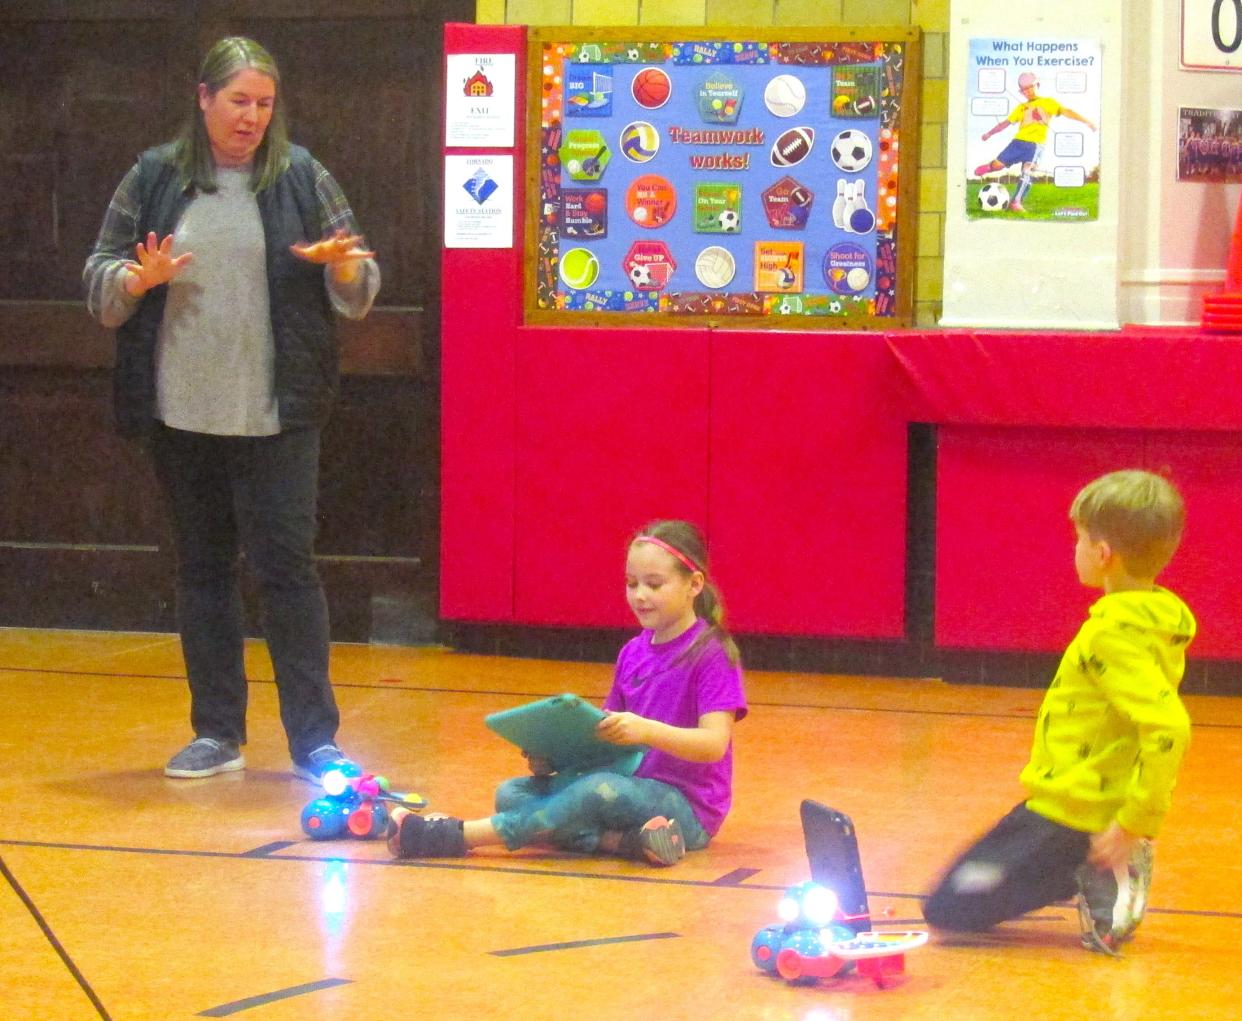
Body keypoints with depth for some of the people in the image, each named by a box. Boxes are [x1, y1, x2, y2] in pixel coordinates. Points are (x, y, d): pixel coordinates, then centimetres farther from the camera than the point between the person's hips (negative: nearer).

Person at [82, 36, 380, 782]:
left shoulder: (302, 179, 2)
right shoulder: (153, 179, 6)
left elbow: (360, 289, 6)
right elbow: (99, 280, 8)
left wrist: (343, 266, -17)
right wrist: (140, 279, -13)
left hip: (276, 414, -2)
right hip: (181, 413, 2)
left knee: (287, 565, -3)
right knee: (202, 568, 9)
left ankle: (315, 740, 3)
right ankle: (218, 733, 19)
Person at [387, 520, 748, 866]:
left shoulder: (711, 654, -8)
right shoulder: (633, 652, 14)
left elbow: (715, 743, -18)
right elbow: (606, 730, 14)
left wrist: (645, 730, -35)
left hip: (687, 807, -8)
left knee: (600, 789, -37)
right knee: (512, 793, -9)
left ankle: (457, 836, -38)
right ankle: (625, 841, -30)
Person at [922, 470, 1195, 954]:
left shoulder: (1115, 633, -23)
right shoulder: (1159, 616, 6)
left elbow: (1169, 730, -34)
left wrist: (1134, 824, -28)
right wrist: (1135, 819, 17)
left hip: (1070, 815, -10)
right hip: (1097, 810, 10)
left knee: (949, 908, -4)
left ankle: (1099, 884, -8)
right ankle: (1101, 875, 7)